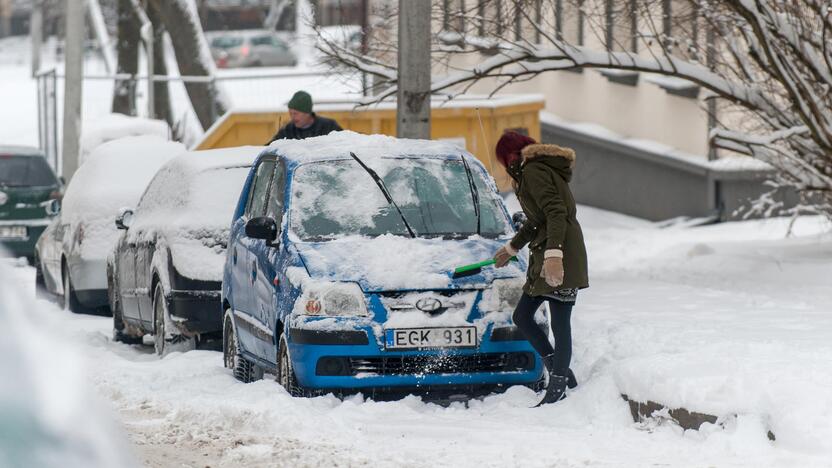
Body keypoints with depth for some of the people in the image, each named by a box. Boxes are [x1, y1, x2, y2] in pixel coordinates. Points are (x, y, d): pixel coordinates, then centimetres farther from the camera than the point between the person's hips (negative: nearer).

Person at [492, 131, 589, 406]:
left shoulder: (534, 172, -11)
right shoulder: (538, 170, 21)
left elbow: (556, 214, -23)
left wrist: (553, 254, -32)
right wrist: (512, 248, 45)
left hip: (560, 257, -11)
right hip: (544, 256, 11)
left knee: (560, 326, -9)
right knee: (521, 317, 12)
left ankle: (557, 389, -9)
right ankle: (563, 376, 14)